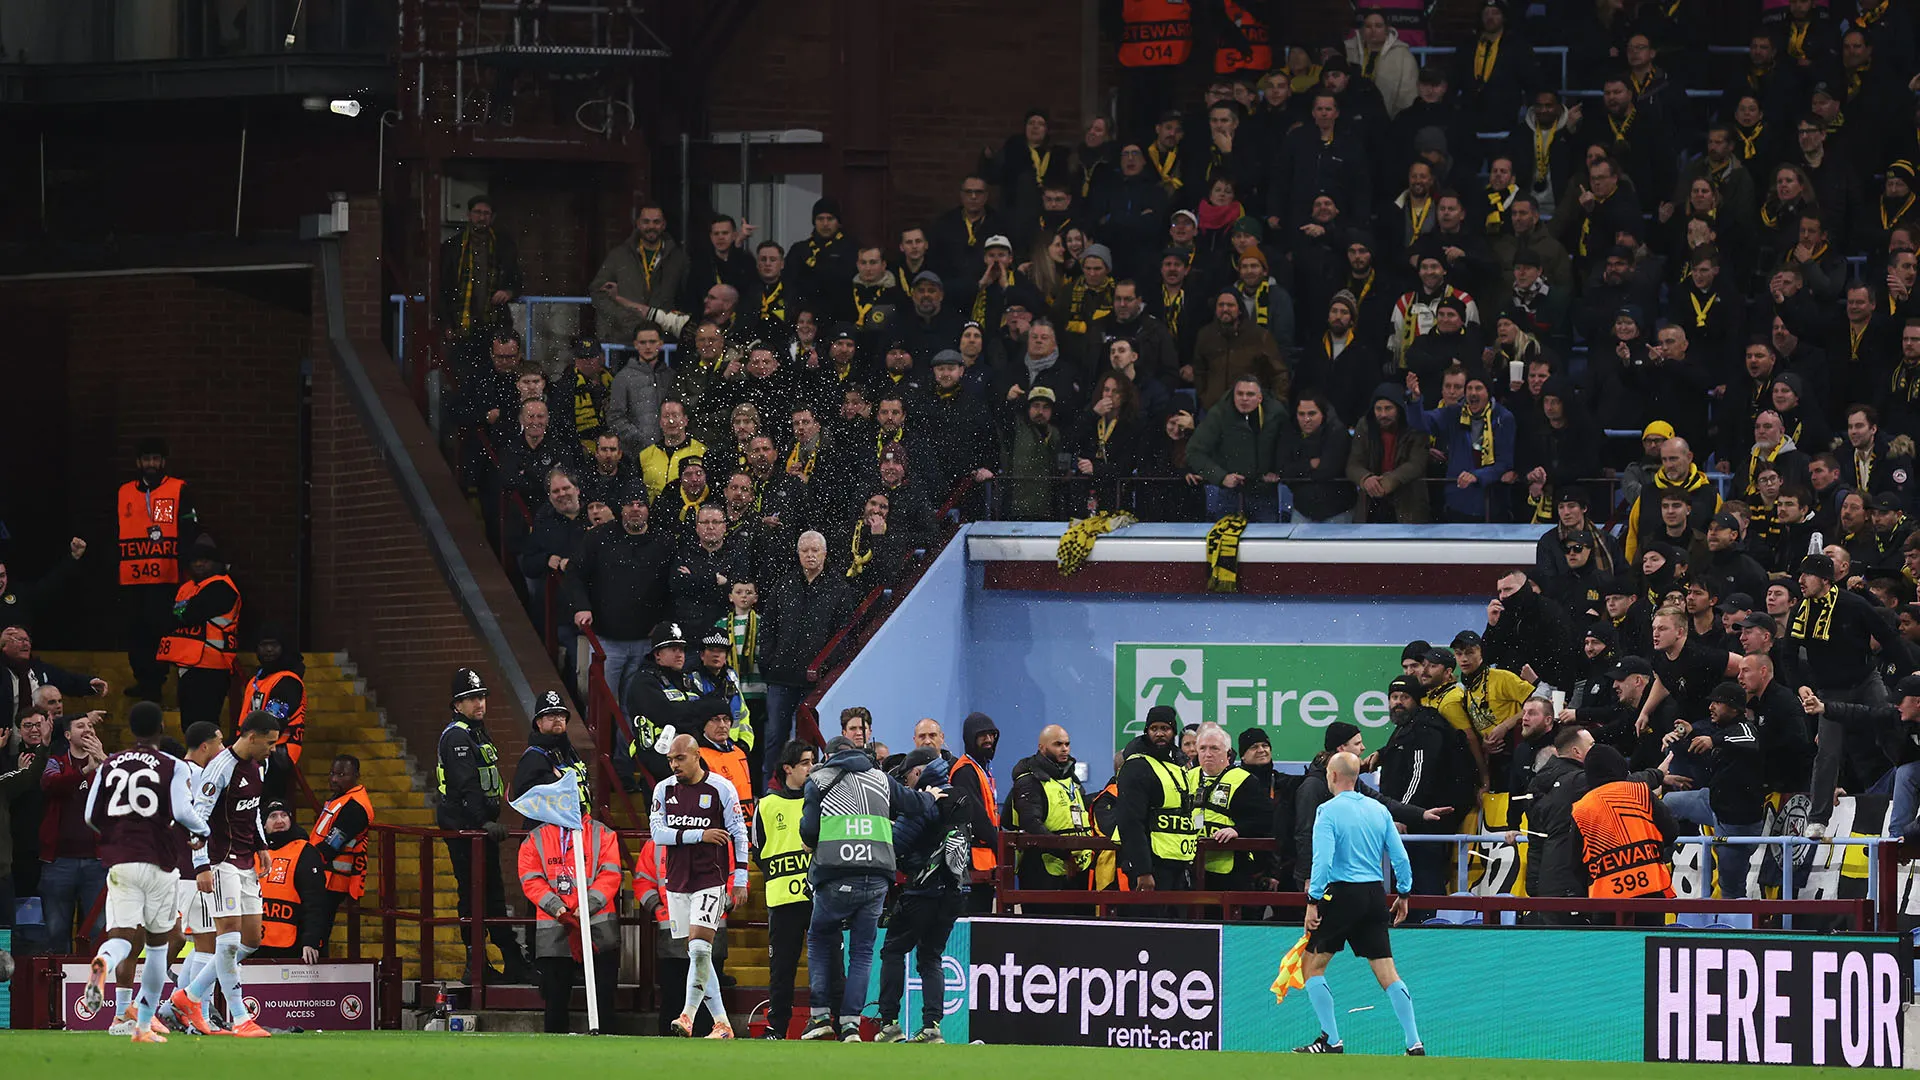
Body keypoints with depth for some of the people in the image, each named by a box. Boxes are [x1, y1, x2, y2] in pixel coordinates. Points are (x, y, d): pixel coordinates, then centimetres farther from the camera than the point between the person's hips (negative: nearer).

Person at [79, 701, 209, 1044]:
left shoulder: (109, 766, 8)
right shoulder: (172, 767, -2)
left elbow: (91, 817, 7)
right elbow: (182, 811, -13)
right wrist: (202, 830, 8)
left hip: (119, 862, 2)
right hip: (158, 862, -2)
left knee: (123, 937, -6)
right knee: (157, 944, 13)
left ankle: (102, 964, -44)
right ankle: (144, 1025, 16)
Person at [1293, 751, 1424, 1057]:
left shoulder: (1329, 811, -8)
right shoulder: (1379, 810, 8)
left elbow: (1323, 860, -18)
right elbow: (1400, 857, 8)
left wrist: (1313, 901, -15)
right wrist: (1403, 894, 18)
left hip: (1342, 894, -5)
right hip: (1375, 895, 5)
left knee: (1313, 965, 8)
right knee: (1387, 972, 5)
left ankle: (1331, 1040, 4)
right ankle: (1415, 1044, -1)